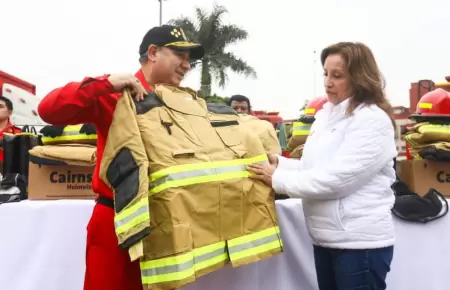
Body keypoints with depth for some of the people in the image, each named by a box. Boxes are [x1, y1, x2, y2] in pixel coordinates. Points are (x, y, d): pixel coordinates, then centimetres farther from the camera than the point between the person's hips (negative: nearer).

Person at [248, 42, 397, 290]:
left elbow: (336, 178, -23)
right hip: (326, 239, 8)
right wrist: (279, 163, -3)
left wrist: (278, 179, -17)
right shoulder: (326, 115, 10)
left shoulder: (372, 120, -15)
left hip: (359, 243, -8)